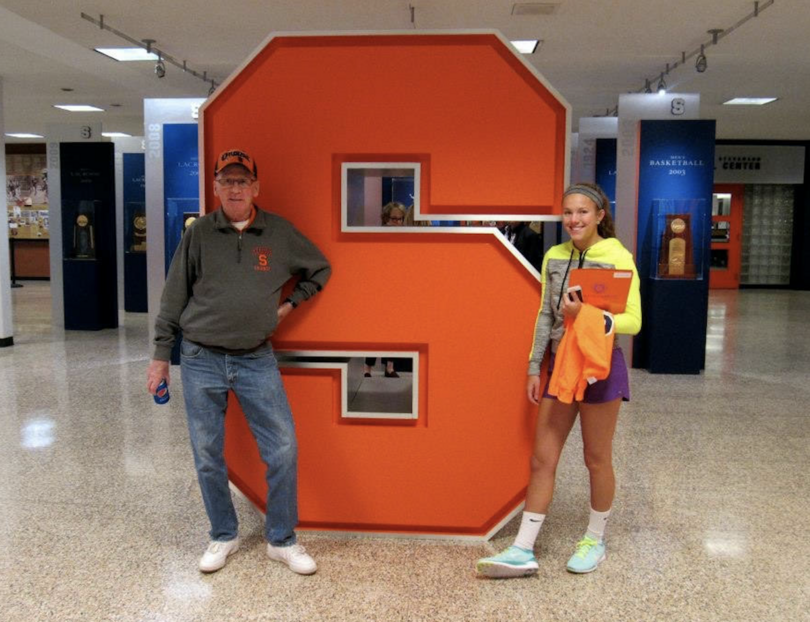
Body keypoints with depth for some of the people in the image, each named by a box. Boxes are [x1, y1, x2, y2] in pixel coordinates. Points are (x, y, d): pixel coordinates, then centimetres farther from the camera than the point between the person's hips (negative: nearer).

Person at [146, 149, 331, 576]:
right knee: (207, 457, 7)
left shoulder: (280, 233, 1)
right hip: (201, 360, 0)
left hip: (257, 360, 0)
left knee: (283, 449, -3)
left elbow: (320, 269, 17)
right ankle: (223, 536, 27)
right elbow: (173, 297, 4)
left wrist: (289, 303, 7)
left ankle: (282, 540, 15)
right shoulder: (199, 232, 0)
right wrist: (160, 356, 4)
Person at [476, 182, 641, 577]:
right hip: (560, 365, 5)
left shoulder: (618, 258, -9)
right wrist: (534, 368, 7)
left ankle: (595, 541, 30)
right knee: (542, 460, 6)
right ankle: (523, 550, 13)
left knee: (597, 460, 10)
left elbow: (633, 321, -11)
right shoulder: (554, 257, 6)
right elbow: (545, 316, 10)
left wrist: (587, 317, -27)